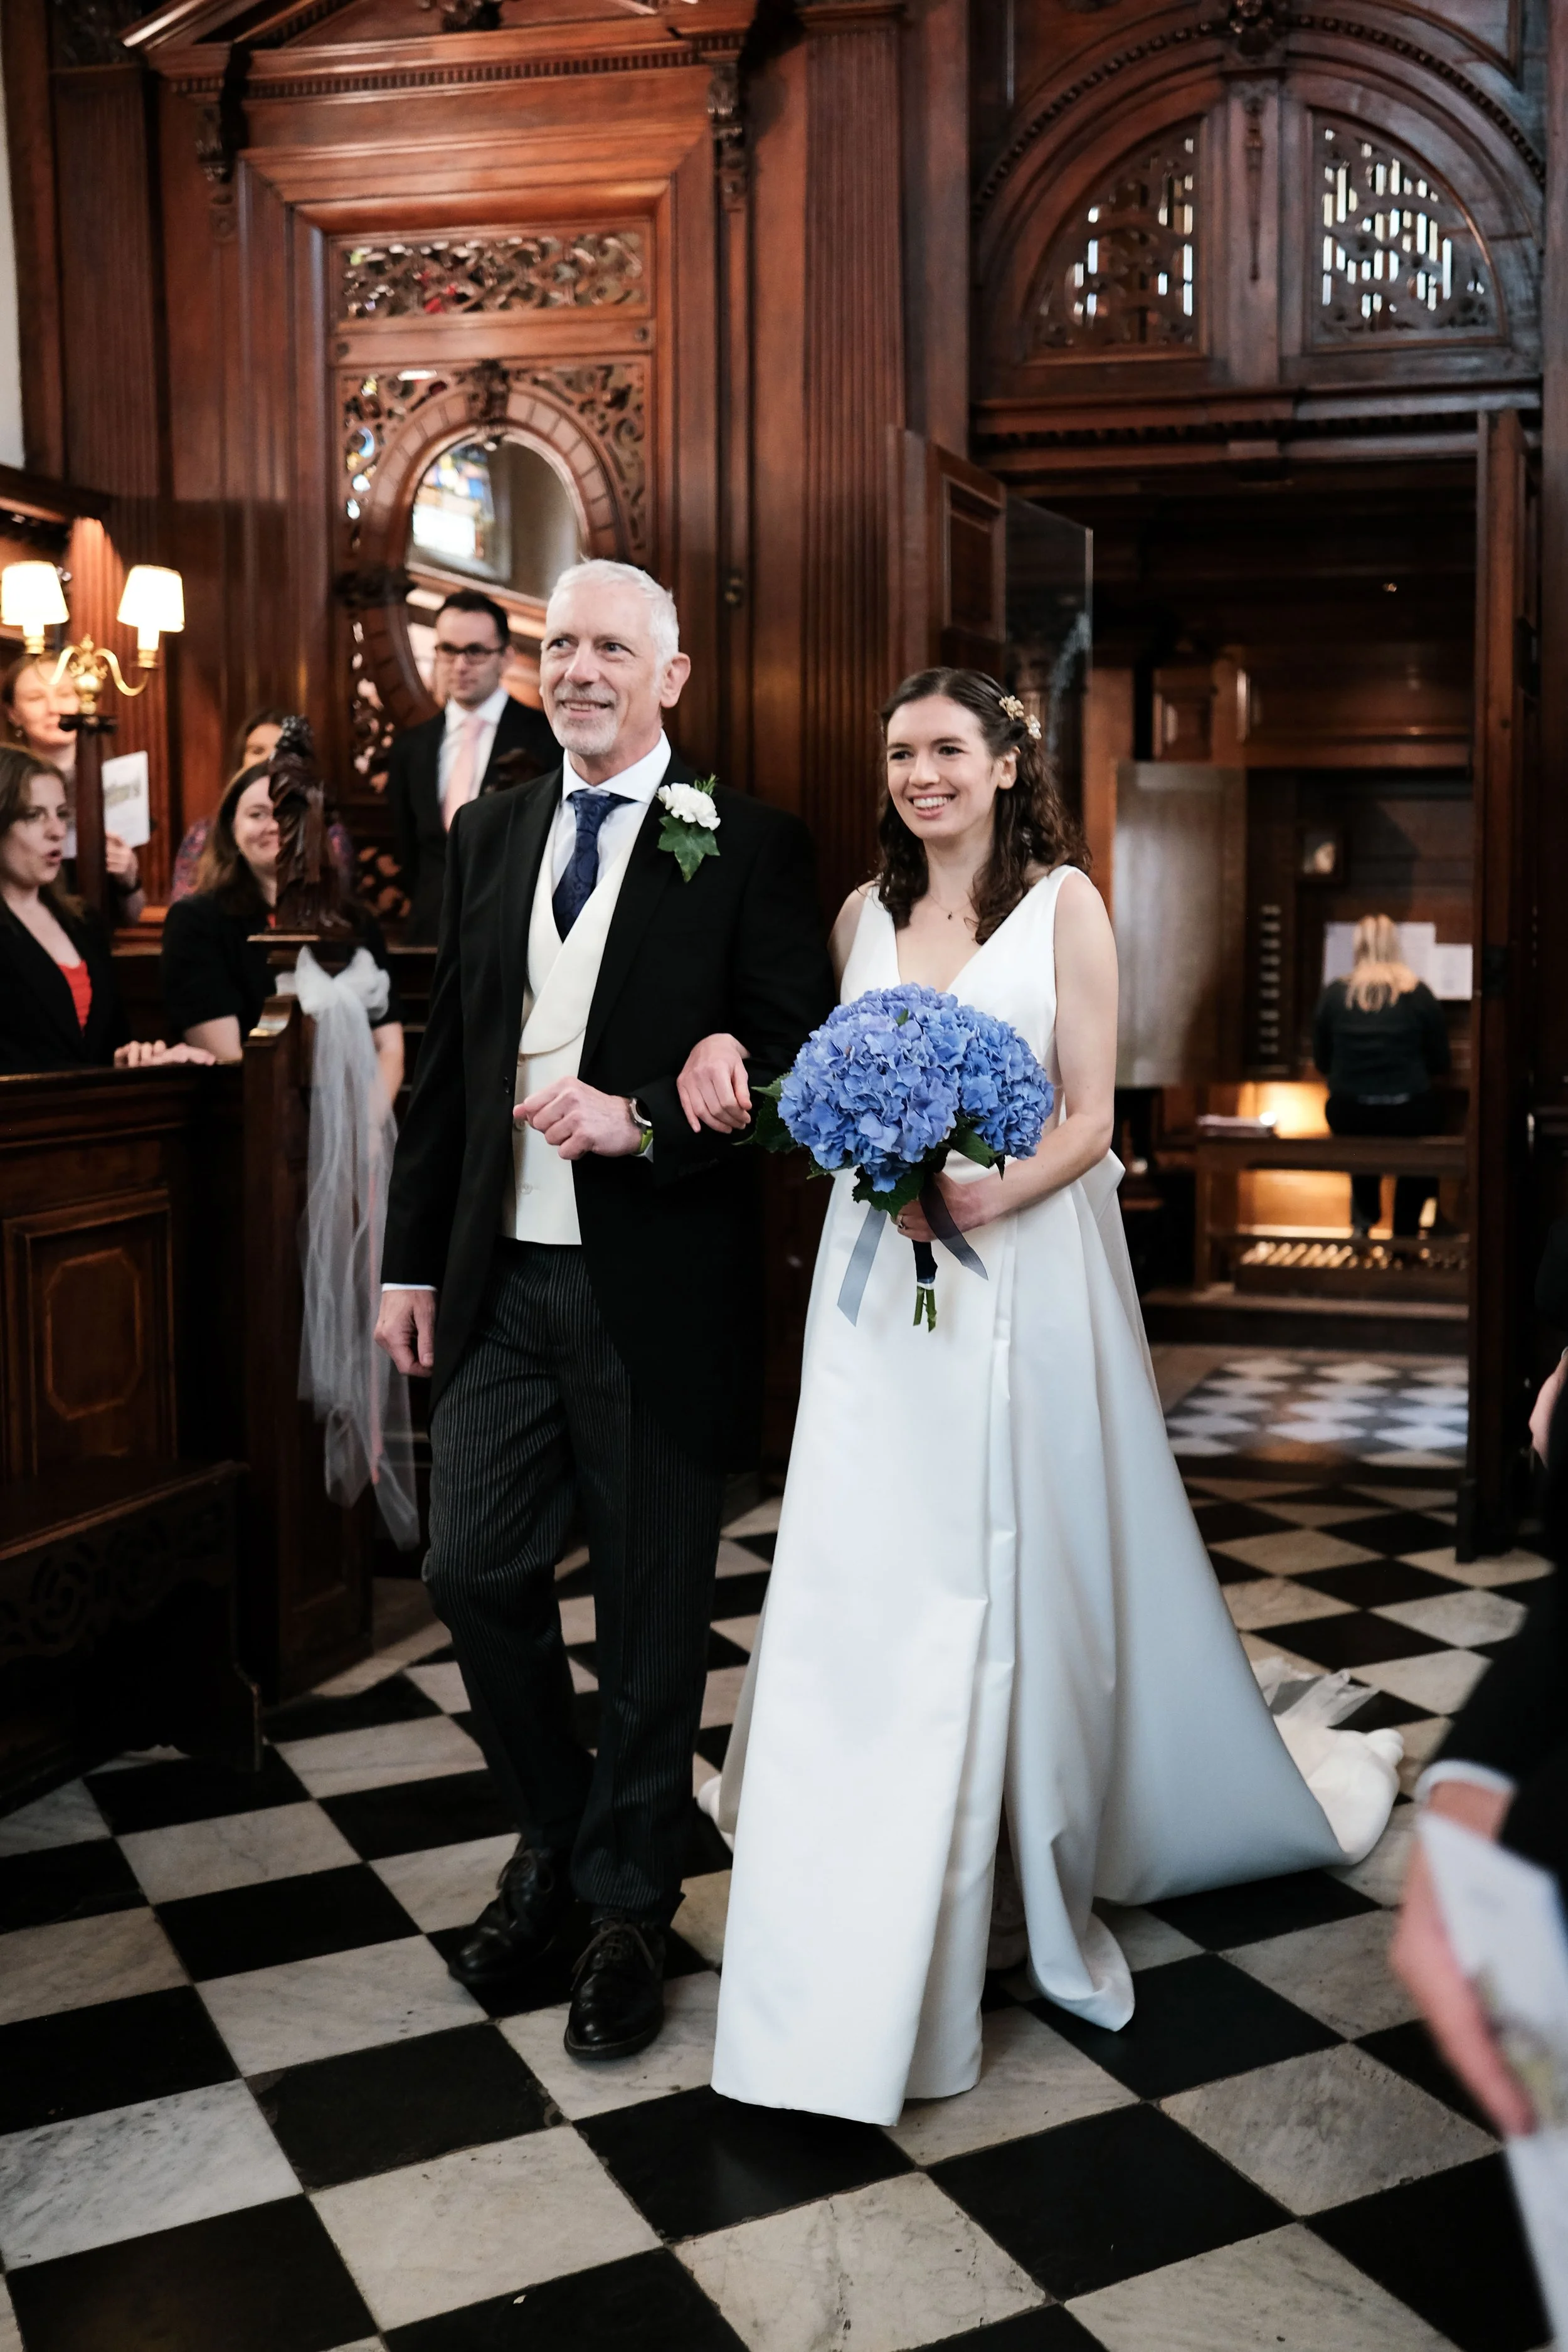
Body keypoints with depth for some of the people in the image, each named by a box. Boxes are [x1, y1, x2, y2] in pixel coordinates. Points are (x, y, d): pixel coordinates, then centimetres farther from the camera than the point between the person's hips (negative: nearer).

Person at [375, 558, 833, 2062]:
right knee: (474, 1573, 7)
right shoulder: (488, 834, 11)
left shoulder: (748, 846, -3)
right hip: (501, 1278, 4)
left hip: (656, 1288, -4)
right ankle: (553, 1839, 33)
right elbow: (448, 1058, 13)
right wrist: (411, 1256, 11)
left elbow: (798, 1059, -8)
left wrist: (639, 1122, -22)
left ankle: (626, 1906, 28)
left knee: (652, 1613, 8)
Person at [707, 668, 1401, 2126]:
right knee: (861, 1582, 1)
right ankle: (857, 1967, 15)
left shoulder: (1063, 901, 0)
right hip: (877, 1283, 3)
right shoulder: (864, 914, 11)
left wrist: (988, 1195, -21)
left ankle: (1054, 1861, 29)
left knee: (1020, 1576, 5)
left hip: (1023, 1273, -3)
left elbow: (1091, 1118, -4)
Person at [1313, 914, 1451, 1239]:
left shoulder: (1334, 994, 1)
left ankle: (1363, 1218, 33)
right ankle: (1406, 1232, 28)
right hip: (1408, 1115, -2)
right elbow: (1439, 1065, 3)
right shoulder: (1419, 994, -1)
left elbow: (1323, 1062, 8)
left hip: (1347, 1117, 2)